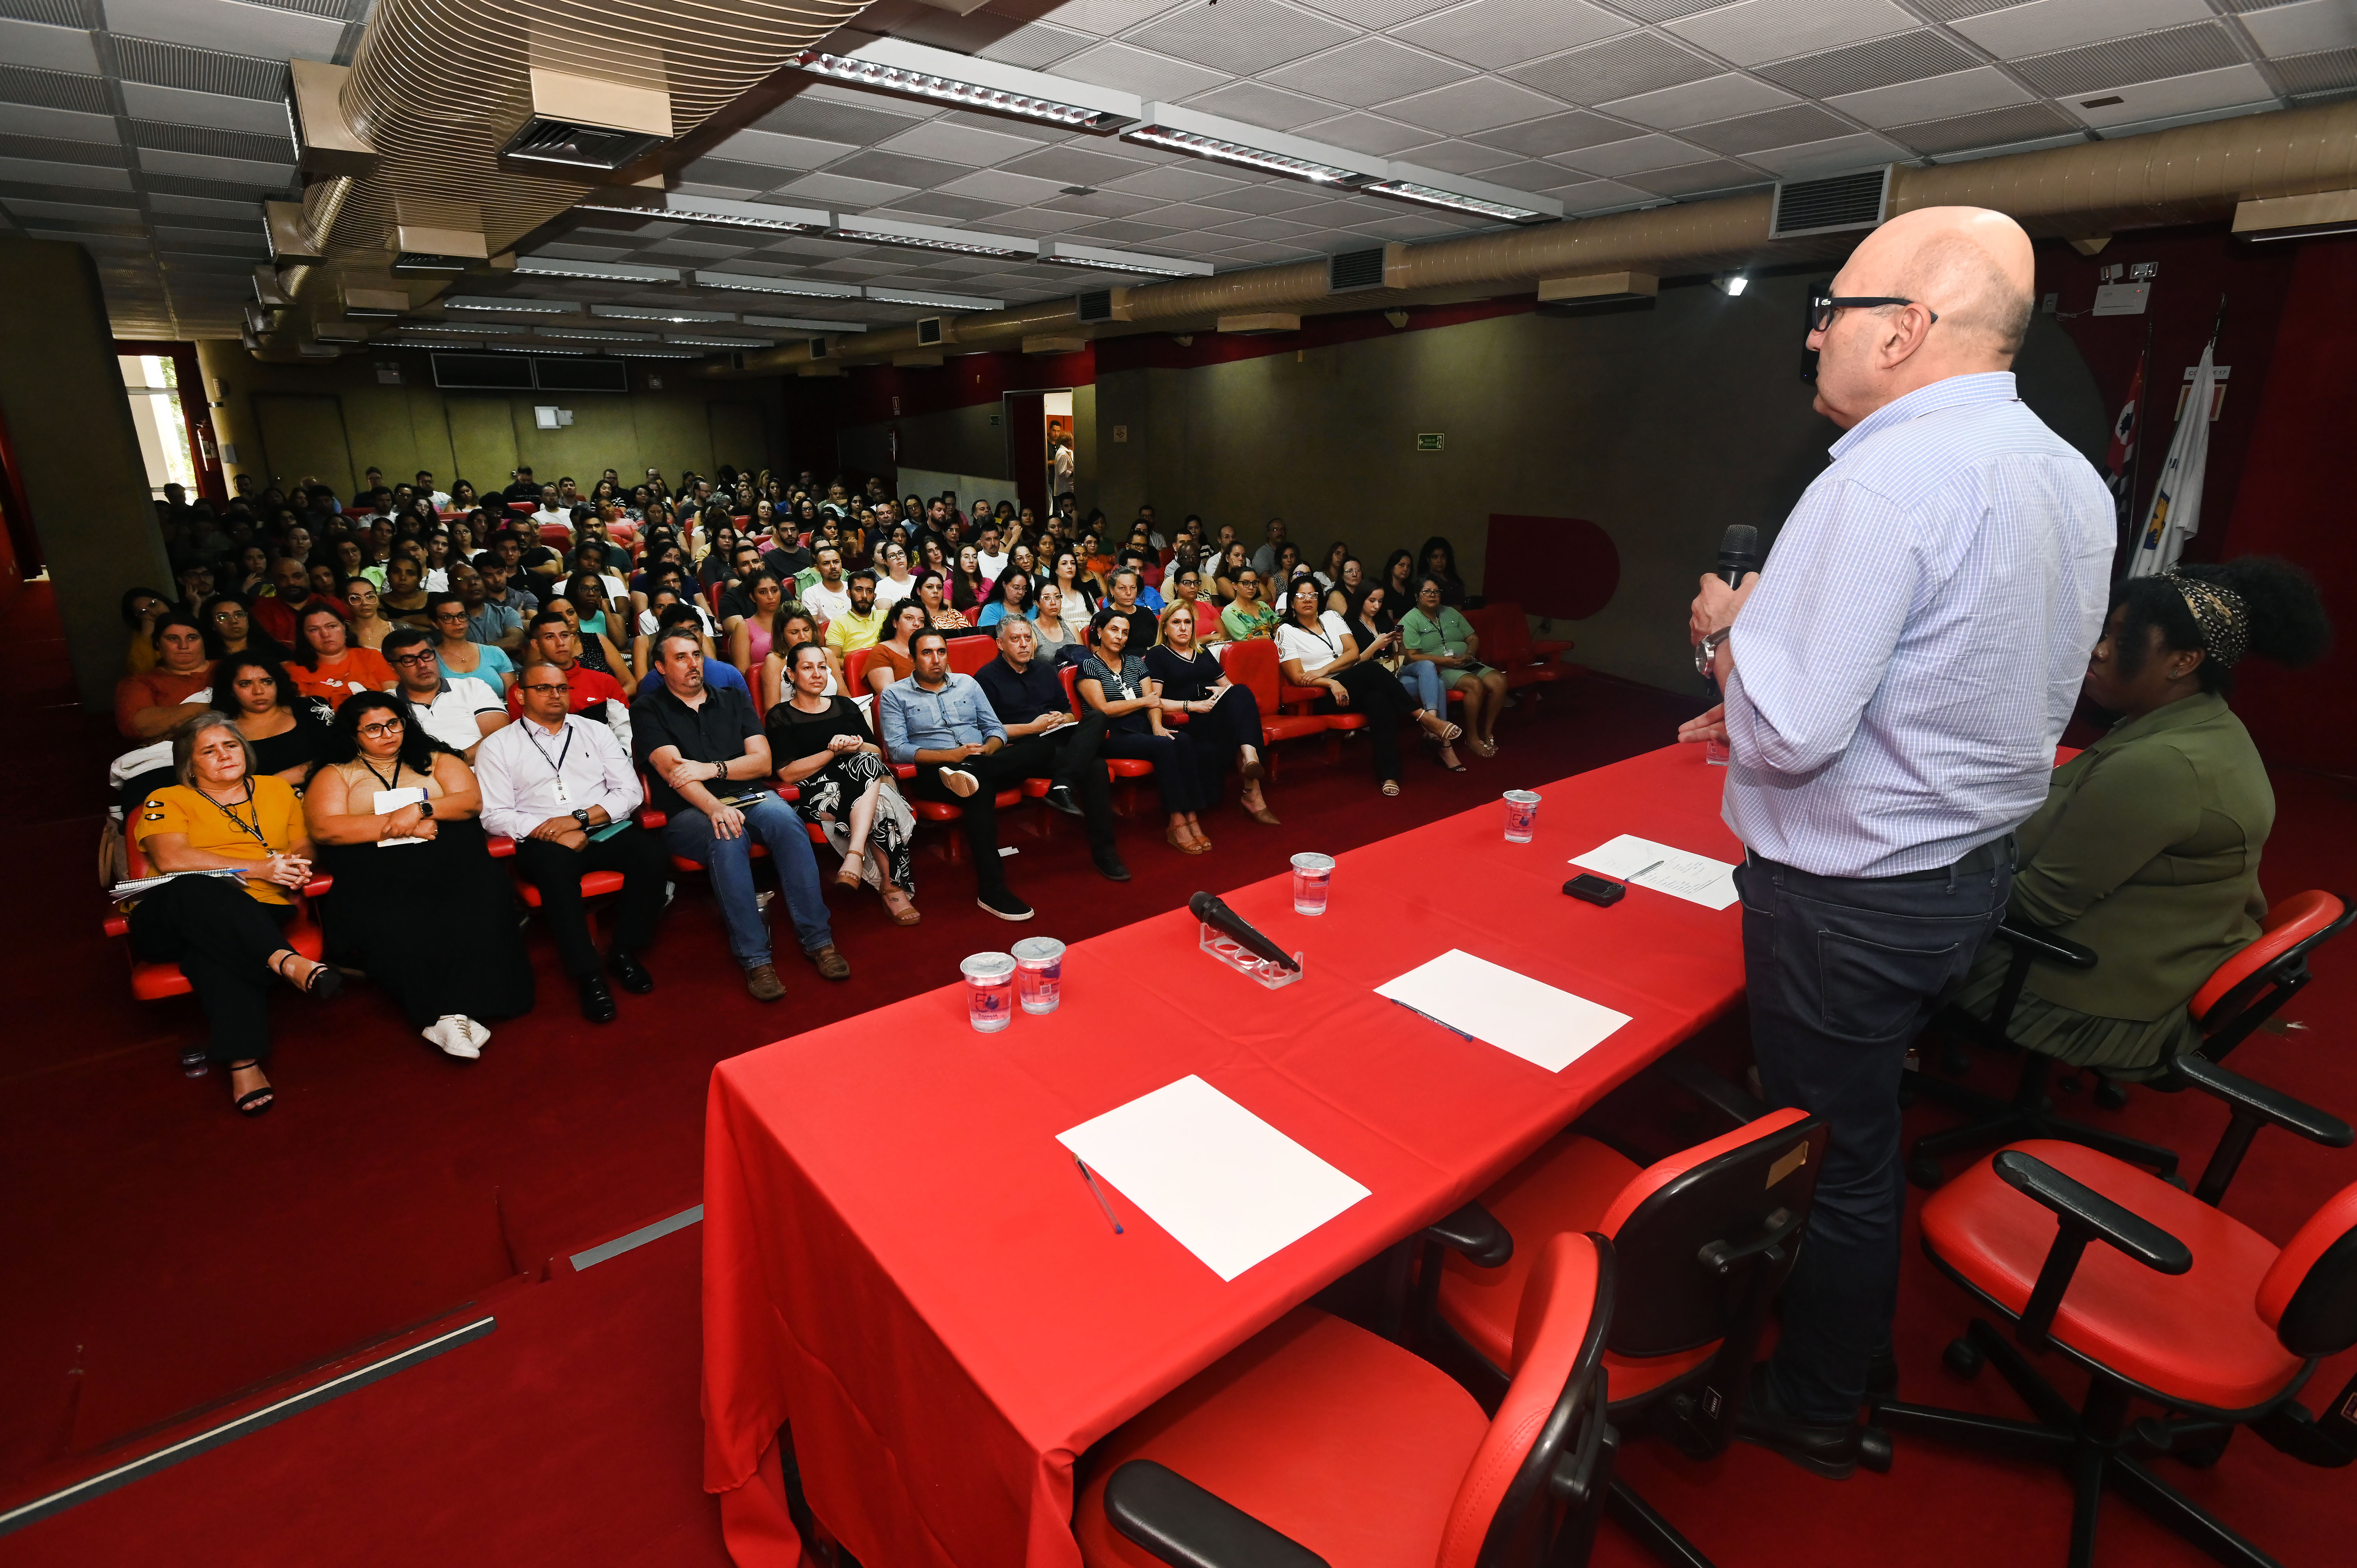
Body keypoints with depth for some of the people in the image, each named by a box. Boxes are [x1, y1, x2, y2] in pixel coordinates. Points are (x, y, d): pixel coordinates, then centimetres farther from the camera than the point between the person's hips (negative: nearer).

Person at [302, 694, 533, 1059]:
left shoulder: (436, 759, 22)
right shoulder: (335, 774, 18)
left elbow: (472, 802, 8)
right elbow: (323, 828, 1)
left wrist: (421, 809, -9)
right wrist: (398, 825, -5)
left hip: (452, 864, 1)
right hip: (376, 877, 0)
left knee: (479, 909, -32)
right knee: (395, 927, -33)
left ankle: (452, 1014, -29)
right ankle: (446, 1015, -24)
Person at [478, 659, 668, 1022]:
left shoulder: (596, 732, 17)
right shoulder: (498, 746, 11)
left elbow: (631, 792, 7)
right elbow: (494, 815, 1)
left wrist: (580, 818, -9)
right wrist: (554, 832, -13)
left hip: (607, 829, 2)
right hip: (544, 841, -2)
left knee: (651, 856, -29)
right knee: (556, 866, -37)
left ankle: (625, 951, -10)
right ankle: (588, 975, -29)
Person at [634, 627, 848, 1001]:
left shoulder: (733, 701, 19)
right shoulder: (651, 711, 8)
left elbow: (763, 761, 8)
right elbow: (672, 769, -9)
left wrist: (712, 768, -9)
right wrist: (715, 808, -26)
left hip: (748, 798, 3)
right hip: (689, 813, -3)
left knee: (784, 819, -31)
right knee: (728, 838, -36)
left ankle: (817, 939, -28)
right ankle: (754, 959, -32)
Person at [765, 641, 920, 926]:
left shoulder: (845, 706, 23)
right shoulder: (780, 717, 9)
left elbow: (878, 753, 17)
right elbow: (787, 773, -3)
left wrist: (856, 745, -7)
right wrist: (834, 751, -12)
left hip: (865, 777, 4)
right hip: (818, 793, -4)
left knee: (868, 761, -36)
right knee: (878, 807, -36)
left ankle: (854, 857, -44)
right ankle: (891, 887, -33)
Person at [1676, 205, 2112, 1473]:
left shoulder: (1886, 481, -24)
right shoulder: (2070, 478, 7)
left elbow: (1783, 734, -28)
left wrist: (1725, 632, -9)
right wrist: (1767, 676, 14)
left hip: (1851, 899, -9)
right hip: (1973, 867, 9)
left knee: (1834, 1150, 9)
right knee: (1873, 1128, 26)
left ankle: (1813, 1410, 32)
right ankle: (1862, 1344, 48)